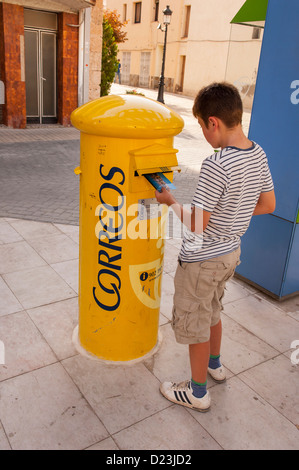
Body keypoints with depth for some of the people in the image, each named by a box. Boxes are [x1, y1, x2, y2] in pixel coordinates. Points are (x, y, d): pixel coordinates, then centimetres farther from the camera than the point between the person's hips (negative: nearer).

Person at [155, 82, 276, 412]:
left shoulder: (216, 166, -29)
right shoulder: (258, 155, -3)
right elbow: (268, 205, 8)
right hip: (231, 251, 9)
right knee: (211, 312, 29)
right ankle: (214, 365, 51)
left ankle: (197, 393, 31)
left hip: (201, 259, -8)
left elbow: (196, 226, -25)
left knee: (193, 325, 11)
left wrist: (170, 201, -10)